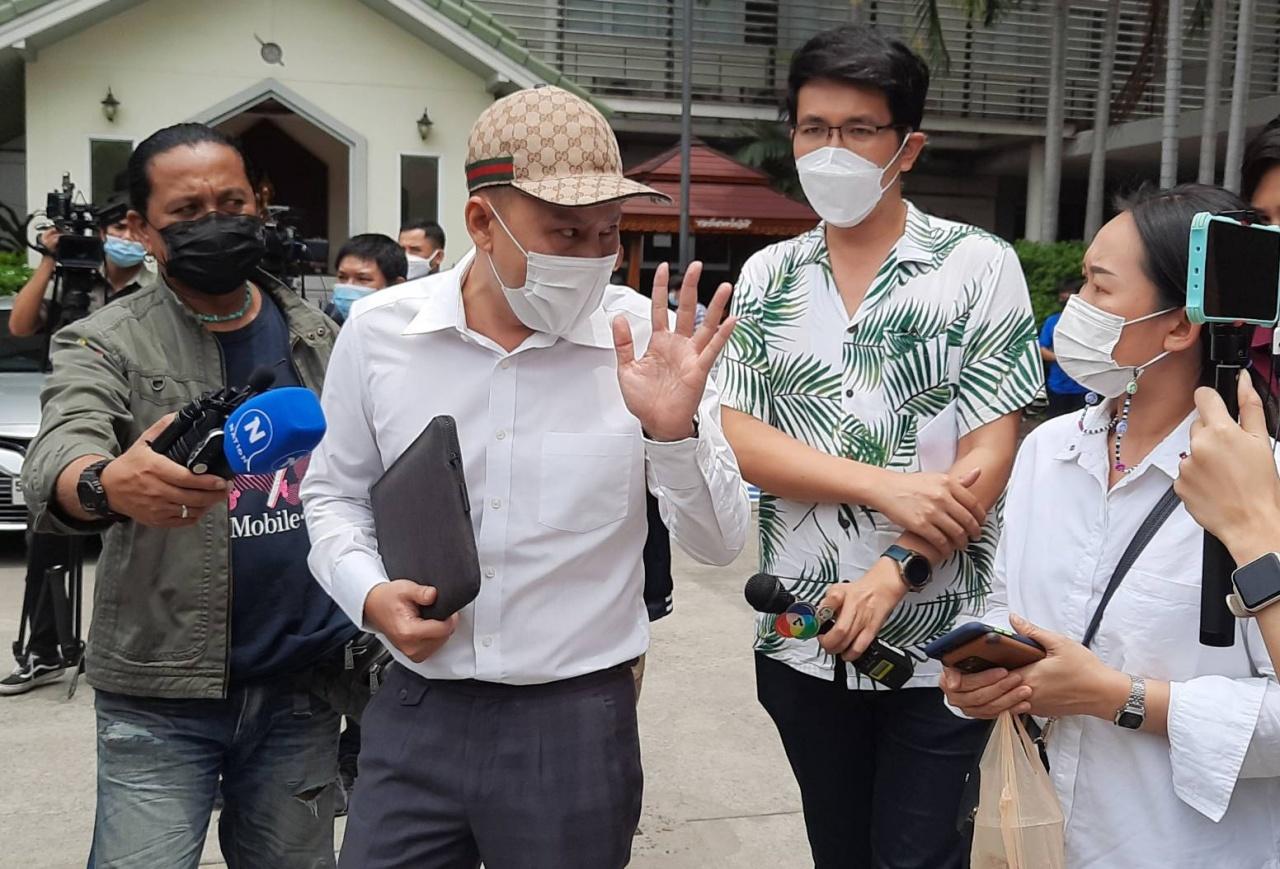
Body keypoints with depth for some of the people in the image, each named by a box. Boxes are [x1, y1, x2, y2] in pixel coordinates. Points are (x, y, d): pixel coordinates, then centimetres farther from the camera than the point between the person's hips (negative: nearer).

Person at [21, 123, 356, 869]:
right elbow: (57, 460, -23)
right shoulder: (104, 344, -5)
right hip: (163, 697, -3)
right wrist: (107, 485, -46)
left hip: (304, 685, 3)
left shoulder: (317, 334, 6)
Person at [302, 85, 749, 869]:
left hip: (578, 720, -1)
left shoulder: (649, 343, -9)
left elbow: (720, 543, -7)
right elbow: (335, 493, 10)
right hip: (417, 712, 2)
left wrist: (675, 431, -24)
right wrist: (370, 594, -7)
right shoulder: (377, 332, -4)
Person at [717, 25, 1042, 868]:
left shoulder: (979, 266, -5)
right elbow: (741, 441, -4)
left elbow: (992, 453, -9)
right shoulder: (767, 277, 4)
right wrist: (883, 487, -17)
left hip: (939, 643, -3)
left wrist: (895, 573, -21)